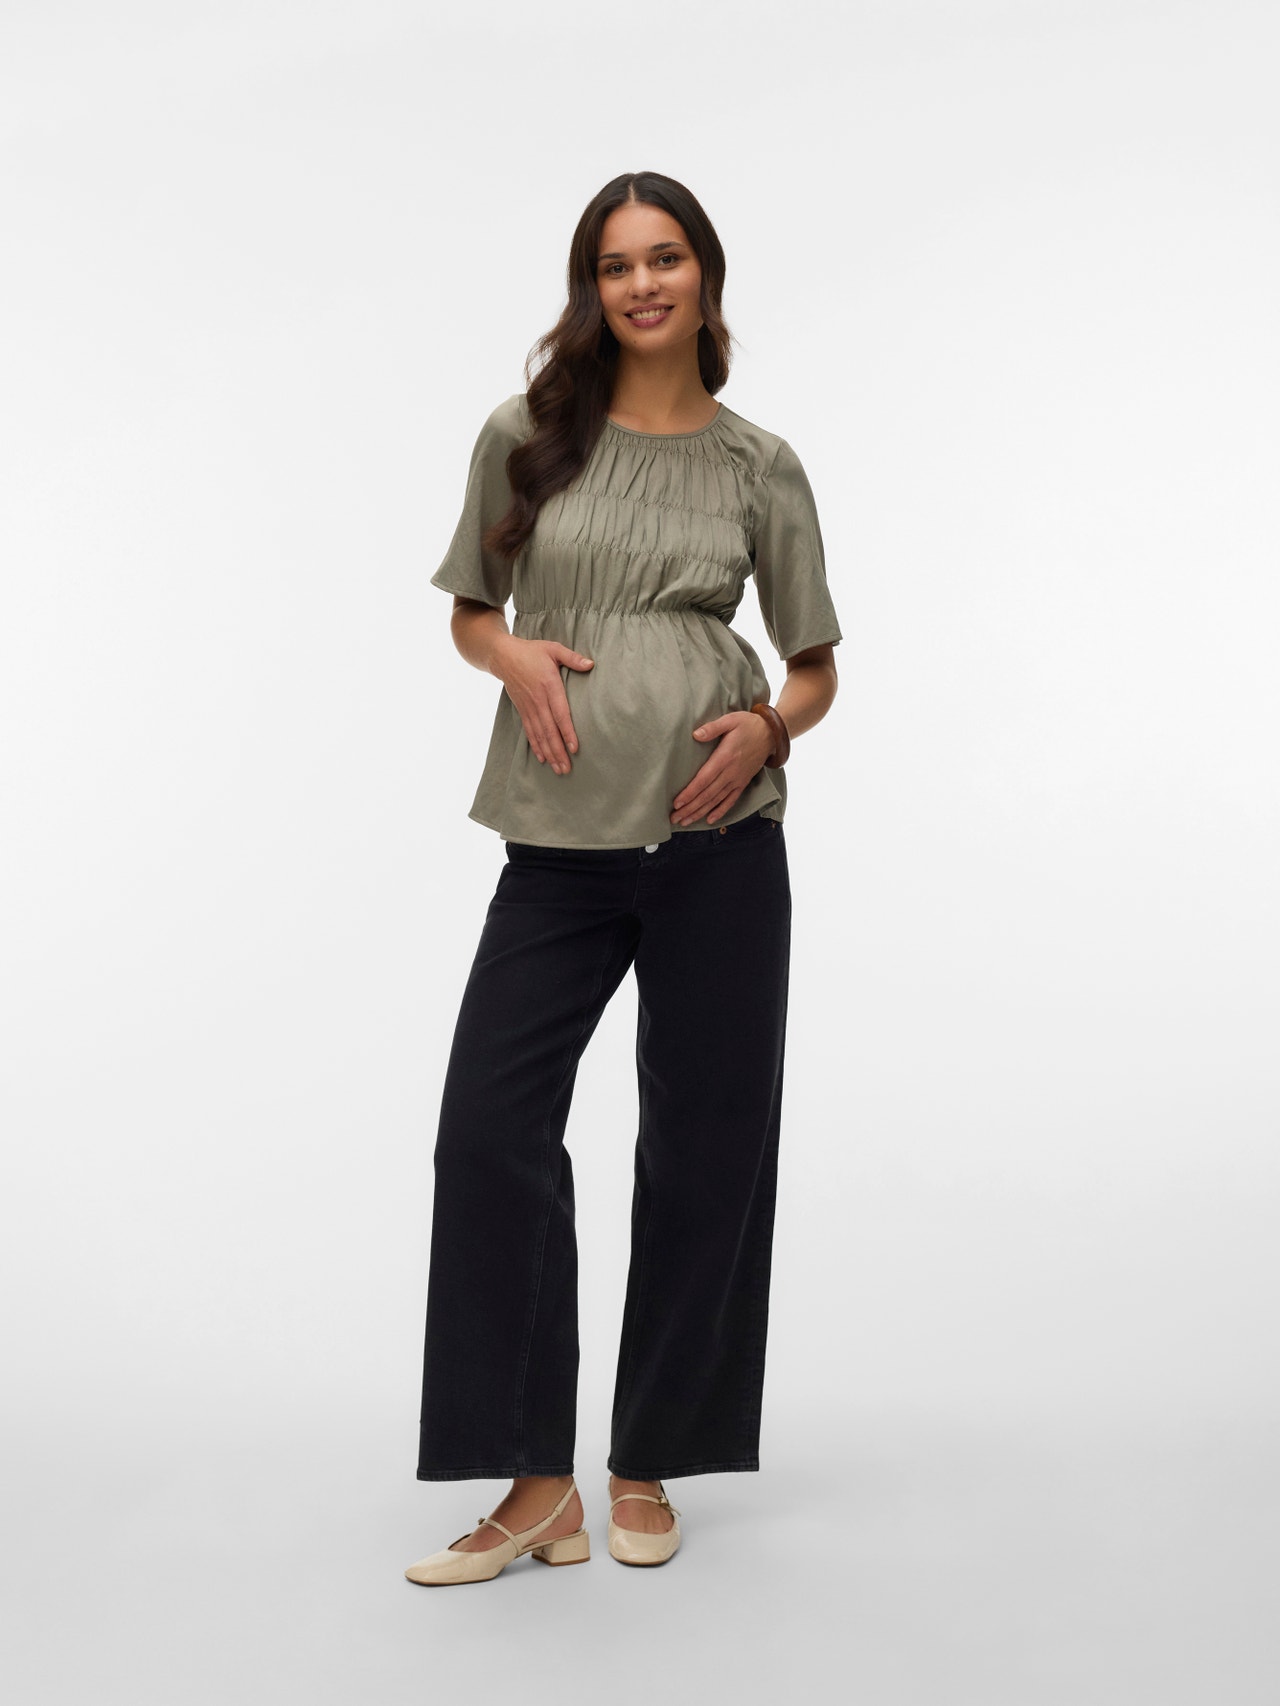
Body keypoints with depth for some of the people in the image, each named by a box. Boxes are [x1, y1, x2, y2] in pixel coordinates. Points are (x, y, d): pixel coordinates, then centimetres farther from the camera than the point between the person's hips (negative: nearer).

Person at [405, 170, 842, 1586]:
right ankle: (535, 1483, 6)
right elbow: (469, 612, 16)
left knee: (704, 1147, 5)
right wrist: (515, 657, -6)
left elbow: (817, 668, 13)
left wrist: (769, 727, -8)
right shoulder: (527, 435, 6)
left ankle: (648, 1469, 22)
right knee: (491, 1127, -8)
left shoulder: (759, 465, 7)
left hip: (718, 843, 0)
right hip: (560, 843, 0)